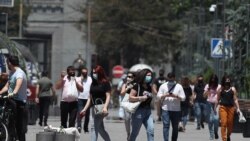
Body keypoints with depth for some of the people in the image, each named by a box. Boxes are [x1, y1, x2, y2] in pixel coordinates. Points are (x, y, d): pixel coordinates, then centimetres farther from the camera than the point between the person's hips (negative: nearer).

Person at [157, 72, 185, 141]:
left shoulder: (179, 86, 6)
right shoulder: (163, 86, 8)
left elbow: (183, 98, 2)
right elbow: (158, 95, 3)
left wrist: (176, 96, -16)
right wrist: (165, 95, -15)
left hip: (176, 110, 1)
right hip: (166, 109, -1)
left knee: (175, 127, 7)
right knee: (166, 125, -10)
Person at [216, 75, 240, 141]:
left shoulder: (233, 89, 6)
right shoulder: (221, 89, 5)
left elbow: (235, 99, 5)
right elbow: (218, 99, 10)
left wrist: (238, 108, -1)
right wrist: (215, 108, 7)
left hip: (231, 108, 1)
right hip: (223, 107, -1)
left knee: (230, 123, 7)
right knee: (223, 123, -9)